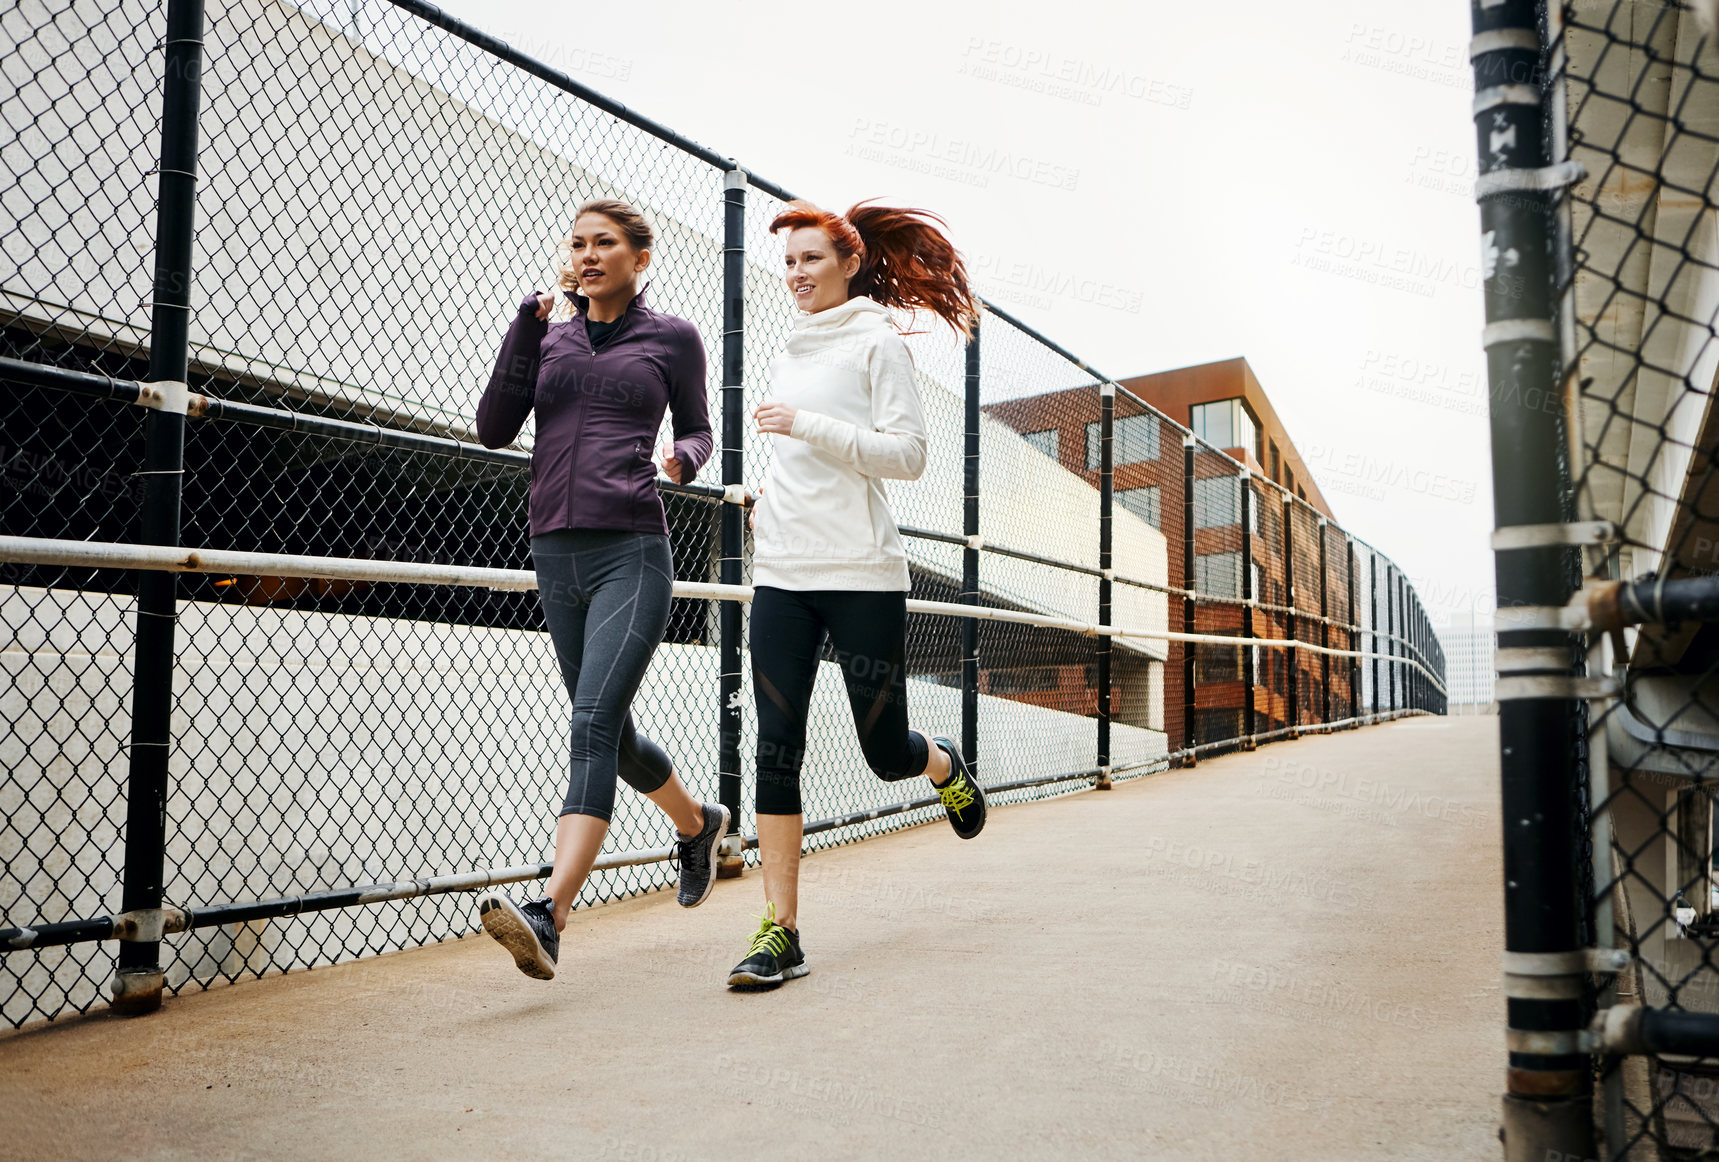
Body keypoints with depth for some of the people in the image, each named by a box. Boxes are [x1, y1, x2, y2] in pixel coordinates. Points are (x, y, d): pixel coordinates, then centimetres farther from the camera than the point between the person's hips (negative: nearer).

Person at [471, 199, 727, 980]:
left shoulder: (671, 338, 6)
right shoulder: (548, 338, 13)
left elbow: (696, 429, 17)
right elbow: (494, 429, 2)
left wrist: (685, 459, -7)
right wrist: (531, 319, -4)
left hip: (631, 553, -5)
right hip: (555, 555, 5)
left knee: (594, 724, -18)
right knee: (612, 736, 15)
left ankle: (548, 916, -24)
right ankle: (697, 823, 42)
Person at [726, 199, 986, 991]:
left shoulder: (877, 341, 0)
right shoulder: (789, 353, 18)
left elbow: (906, 454, -10)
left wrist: (808, 426, -17)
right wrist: (764, 497, 13)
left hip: (861, 572, -5)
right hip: (781, 573, 5)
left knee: (885, 749, 4)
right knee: (777, 747, -4)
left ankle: (945, 766, 41)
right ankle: (780, 931, 0)